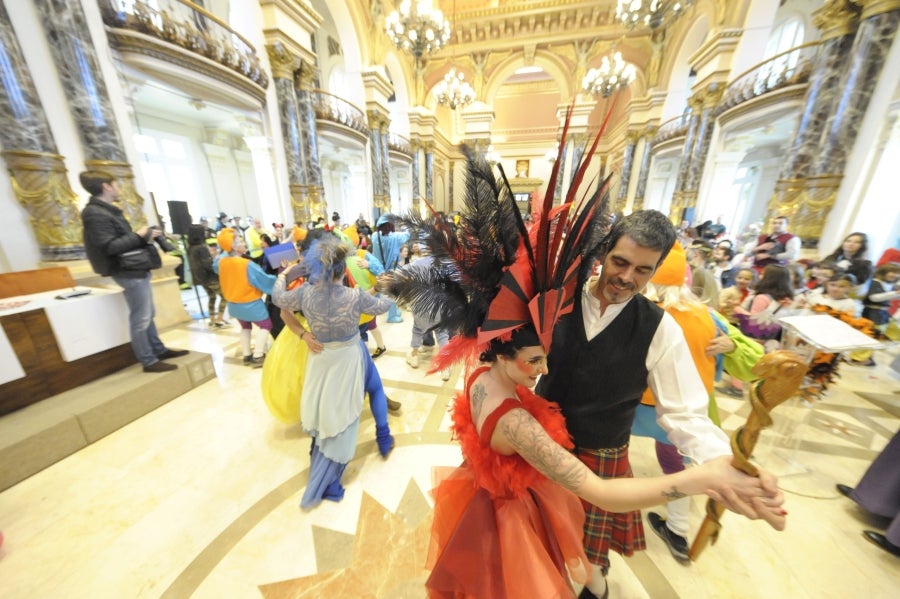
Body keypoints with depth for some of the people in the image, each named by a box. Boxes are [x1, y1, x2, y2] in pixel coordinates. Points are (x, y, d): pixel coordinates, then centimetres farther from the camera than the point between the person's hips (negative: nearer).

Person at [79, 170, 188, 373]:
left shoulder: (109, 210, 16)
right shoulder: (94, 214, -15)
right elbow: (109, 246, -22)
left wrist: (145, 235, 5)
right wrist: (139, 235, -16)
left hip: (137, 269, 10)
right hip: (129, 273, -10)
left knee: (148, 315, 16)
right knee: (140, 319, -4)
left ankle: (160, 350, 27)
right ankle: (149, 362, 6)